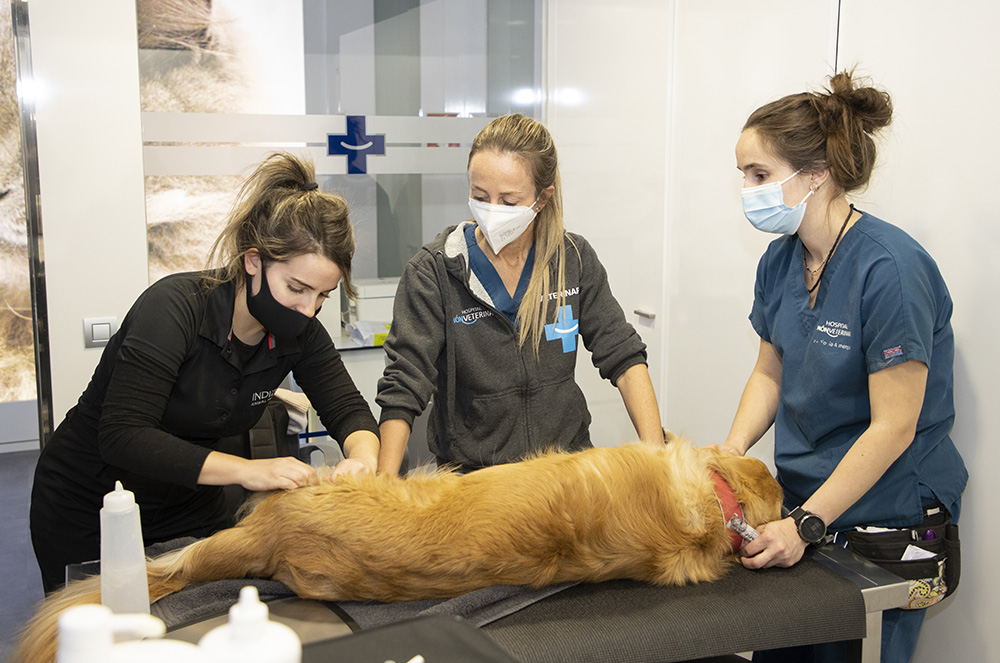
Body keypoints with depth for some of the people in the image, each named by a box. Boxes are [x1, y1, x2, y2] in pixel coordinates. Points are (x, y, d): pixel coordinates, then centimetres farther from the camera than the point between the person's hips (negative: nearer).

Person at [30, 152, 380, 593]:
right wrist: (246, 470, -43)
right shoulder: (175, 306, -29)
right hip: (87, 507, -5)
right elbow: (122, 435, -35)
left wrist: (362, 457, -31)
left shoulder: (299, 332, -11)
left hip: (190, 508, 5)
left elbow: (349, 410, -7)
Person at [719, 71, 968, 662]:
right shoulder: (780, 260, 1)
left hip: (887, 512, -7)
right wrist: (733, 449, -5)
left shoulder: (890, 269, -23)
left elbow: (893, 426, -22)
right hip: (806, 498, 7)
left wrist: (807, 524, -21)